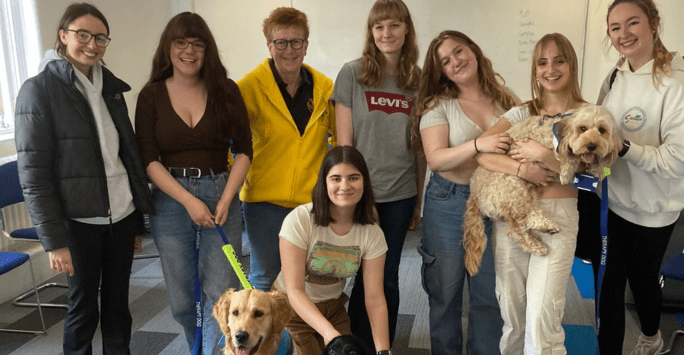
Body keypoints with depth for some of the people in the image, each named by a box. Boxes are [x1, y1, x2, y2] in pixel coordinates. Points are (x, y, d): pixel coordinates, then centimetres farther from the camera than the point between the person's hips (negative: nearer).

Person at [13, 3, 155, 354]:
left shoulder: (111, 87, 9)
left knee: (118, 302, 13)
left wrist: (139, 218, 12)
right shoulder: (38, 90, -7)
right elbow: (33, 173, -10)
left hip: (121, 214, 5)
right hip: (80, 220, -5)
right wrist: (54, 239, -15)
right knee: (84, 307, 8)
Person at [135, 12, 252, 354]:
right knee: (181, 297, 10)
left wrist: (225, 200, -11)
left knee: (220, 291, -3)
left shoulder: (226, 91, 2)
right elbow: (149, 159, -3)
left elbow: (243, 150, 1)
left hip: (220, 195, 0)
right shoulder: (151, 95, 2)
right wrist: (189, 201, -13)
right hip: (170, 199, 1)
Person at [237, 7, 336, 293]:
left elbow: (339, 137, 15)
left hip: (313, 200, 3)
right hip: (264, 199, -2)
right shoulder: (250, 86, -6)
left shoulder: (324, 88, 3)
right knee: (265, 279, 11)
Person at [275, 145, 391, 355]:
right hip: (291, 307, -4)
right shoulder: (299, 221, -24)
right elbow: (294, 290, -25)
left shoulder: (372, 233, -14)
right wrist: (328, 332, -38)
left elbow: (374, 297, -14)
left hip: (333, 309, 4)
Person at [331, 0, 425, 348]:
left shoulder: (417, 81, 5)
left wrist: (420, 199, 8)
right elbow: (344, 139, -4)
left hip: (400, 195, 2)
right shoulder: (352, 73, -3)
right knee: (365, 276, 6)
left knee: (388, 277, 12)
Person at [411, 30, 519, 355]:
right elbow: (435, 159, -15)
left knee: (490, 294, 10)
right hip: (449, 205, -2)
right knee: (446, 293, 10)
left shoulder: (505, 97, 6)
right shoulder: (438, 105, -3)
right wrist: (477, 145, -29)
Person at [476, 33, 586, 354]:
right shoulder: (522, 113, 8)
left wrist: (542, 154, -19)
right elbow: (481, 150, -7)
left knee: (541, 322, -7)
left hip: (557, 218, -2)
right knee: (512, 316, 10)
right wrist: (522, 168, -19)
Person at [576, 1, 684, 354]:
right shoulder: (614, 77, 2)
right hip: (604, 198, 4)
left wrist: (622, 148, -29)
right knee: (607, 286, 10)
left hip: (648, 209, -4)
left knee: (642, 278, 19)